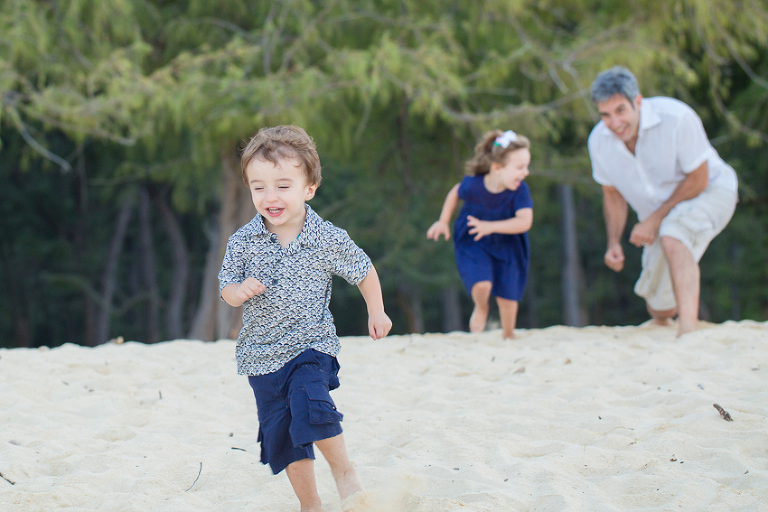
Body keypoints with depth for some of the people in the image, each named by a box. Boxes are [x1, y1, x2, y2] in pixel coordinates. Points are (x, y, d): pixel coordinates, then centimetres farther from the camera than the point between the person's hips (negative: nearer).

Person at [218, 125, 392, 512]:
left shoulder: (328, 240, -9)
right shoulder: (243, 242, -6)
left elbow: (364, 271, 7)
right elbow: (227, 287, 2)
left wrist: (376, 312, 10)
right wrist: (239, 291, -20)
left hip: (311, 348, -3)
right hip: (261, 355, 3)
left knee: (310, 402, -30)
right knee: (282, 437, 9)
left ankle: (344, 472, -11)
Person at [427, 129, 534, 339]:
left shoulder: (520, 191, -27)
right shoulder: (472, 184, -24)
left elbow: (525, 221, -38)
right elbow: (455, 193, 0)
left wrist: (491, 226, -46)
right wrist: (443, 222, -2)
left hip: (506, 245, 1)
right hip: (473, 244, -1)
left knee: (507, 296, 5)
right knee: (482, 284, -22)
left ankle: (508, 335, 34)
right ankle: (481, 308, 16)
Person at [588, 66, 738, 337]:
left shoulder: (676, 118, -30)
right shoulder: (599, 140, -13)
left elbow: (698, 179, -22)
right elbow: (612, 193, 4)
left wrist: (654, 219, -24)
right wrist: (614, 243, -8)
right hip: (659, 217, 5)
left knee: (672, 236, -39)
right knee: (659, 309, 9)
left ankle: (688, 332, -46)